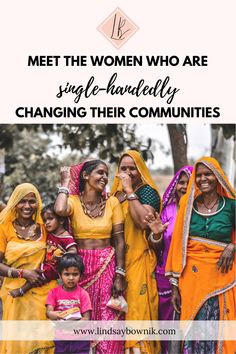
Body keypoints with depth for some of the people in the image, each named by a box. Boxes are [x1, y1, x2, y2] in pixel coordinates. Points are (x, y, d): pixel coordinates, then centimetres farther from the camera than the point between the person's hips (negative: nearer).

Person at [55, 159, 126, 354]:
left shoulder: (112, 202, 1)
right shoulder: (73, 200, -3)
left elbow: (119, 240, 0)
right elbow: (60, 210, -27)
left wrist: (120, 275, -7)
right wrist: (65, 183, -11)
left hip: (107, 265, 1)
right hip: (80, 266, -1)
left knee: (108, 320, 1)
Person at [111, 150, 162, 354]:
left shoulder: (147, 191, -3)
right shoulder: (116, 192, 15)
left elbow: (144, 221, -21)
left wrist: (129, 191, -17)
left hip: (139, 259, -6)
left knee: (137, 305, -7)